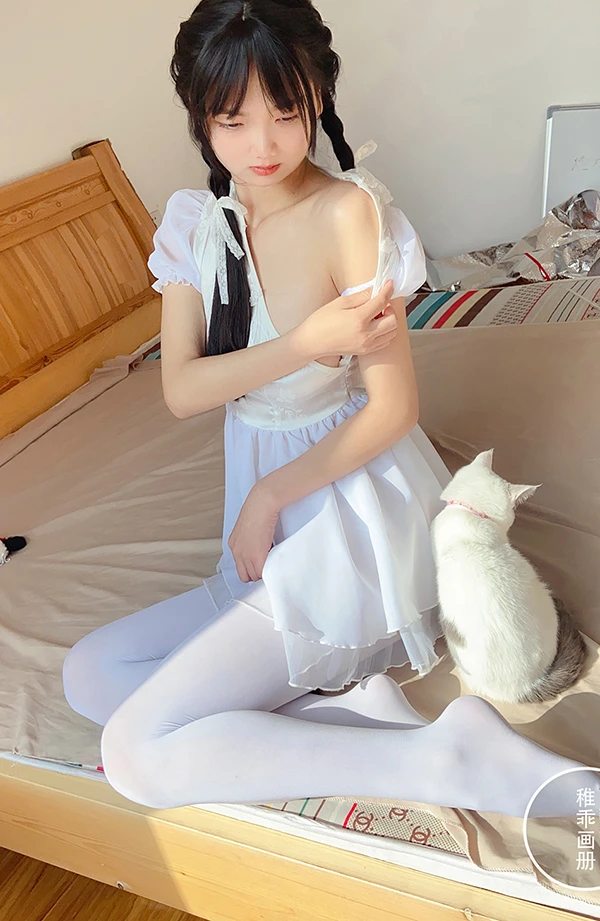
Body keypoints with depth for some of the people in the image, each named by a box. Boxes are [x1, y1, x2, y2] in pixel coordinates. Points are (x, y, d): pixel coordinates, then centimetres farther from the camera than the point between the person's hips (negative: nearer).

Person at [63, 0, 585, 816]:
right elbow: (181, 390, -6)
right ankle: (358, 707, -7)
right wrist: (307, 342, -21)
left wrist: (272, 493, -10)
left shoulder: (348, 211, -15)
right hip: (273, 535, 8)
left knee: (135, 755, -14)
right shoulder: (197, 223, 3)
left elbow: (393, 406, -14)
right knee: (88, 675, 7)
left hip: (351, 515, -8)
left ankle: (450, 757, -14)